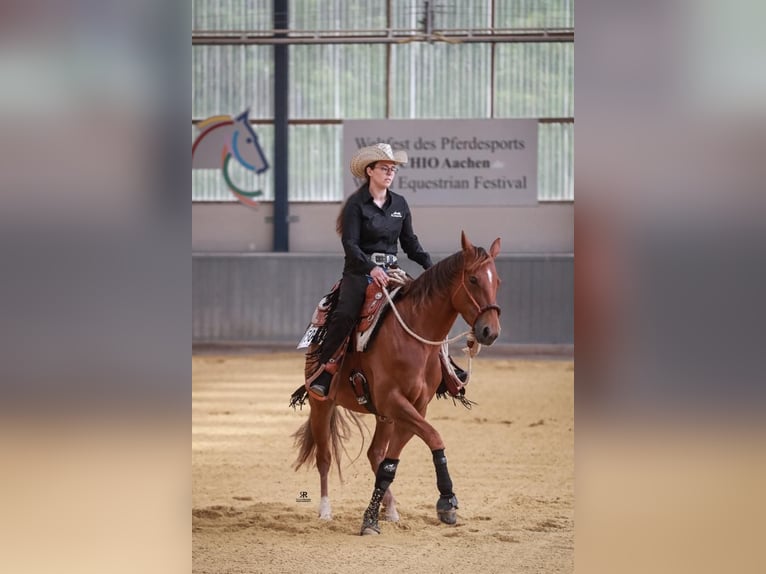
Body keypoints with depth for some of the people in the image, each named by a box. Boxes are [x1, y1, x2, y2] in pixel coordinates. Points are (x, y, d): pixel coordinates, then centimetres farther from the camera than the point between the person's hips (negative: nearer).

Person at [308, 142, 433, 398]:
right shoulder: (356, 204, -4)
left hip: (390, 271, 6)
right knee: (345, 314, -27)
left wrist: (429, 265, 3)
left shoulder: (400, 204, 12)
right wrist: (371, 268, -26)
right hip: (359, 271, -6)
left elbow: (410, 242, 18)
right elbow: (350, 243, -12)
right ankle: (323, 371, -22)